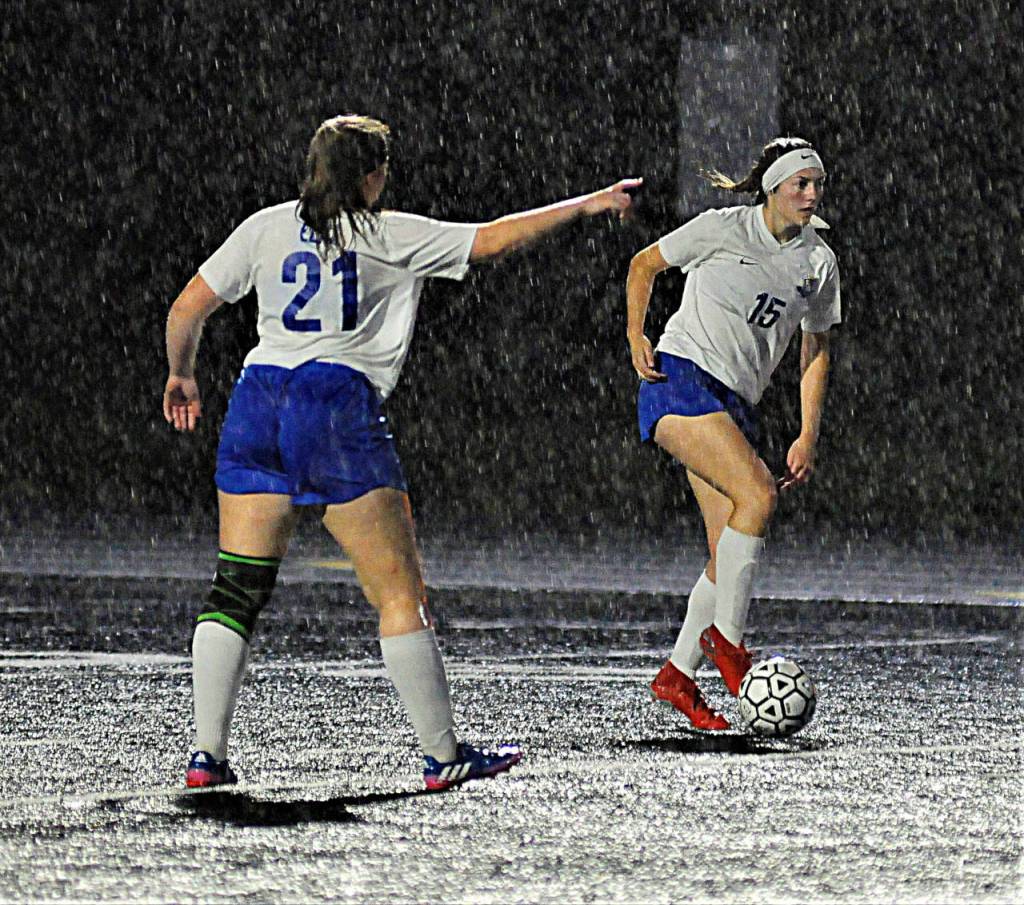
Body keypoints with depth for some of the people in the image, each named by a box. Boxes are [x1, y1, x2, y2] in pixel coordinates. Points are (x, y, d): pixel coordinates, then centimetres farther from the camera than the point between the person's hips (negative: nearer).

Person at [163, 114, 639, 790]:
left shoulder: (266, 227, 12)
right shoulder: (390, 236, 4)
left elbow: (187, 310, 11)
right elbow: (492, 240, 5)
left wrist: (181, 377, 28)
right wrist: (585, 205, 13)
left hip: (258, 400, 4)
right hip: (341, 406, -4)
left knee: (237, 590, 7)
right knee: (401, 593, 3)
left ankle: (207, 752, -1)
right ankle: (444, 754, 5)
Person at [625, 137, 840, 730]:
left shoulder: (820, 262, 10)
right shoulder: (724, 229, -4)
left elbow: (817, 352, 17)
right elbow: (645, 265, 8)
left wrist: (808, 438, 8)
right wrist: (636, 336, -6)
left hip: (735, 407, 6)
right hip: (681, 378, -6)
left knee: (732, 553, -3)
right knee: (759, 494, -26)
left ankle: (678, 674, 10)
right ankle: (726, 638, -16)